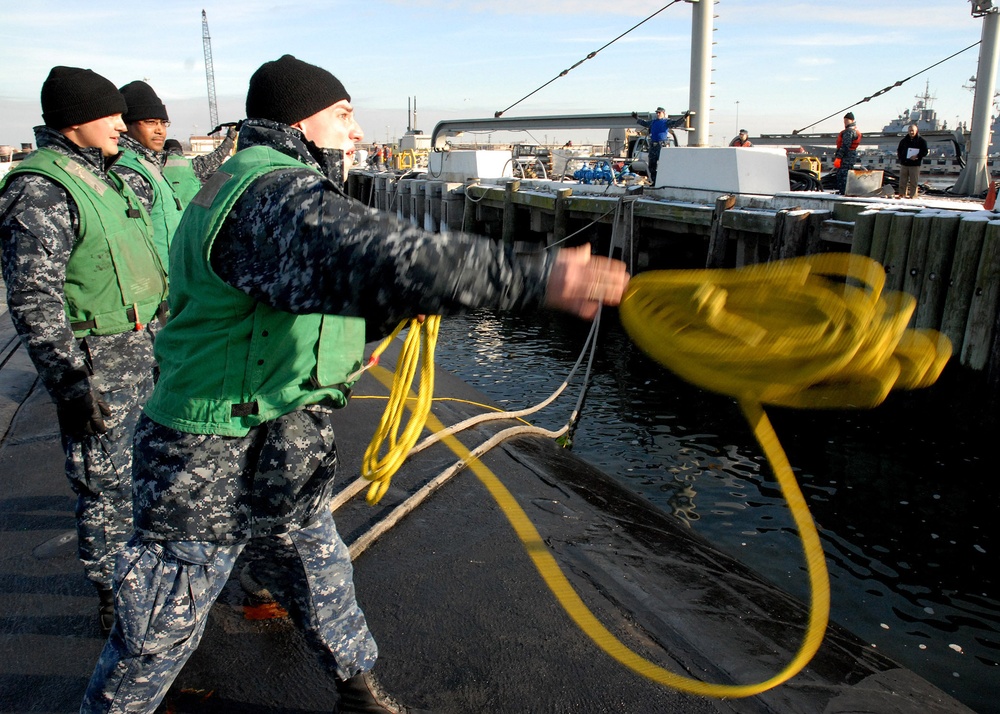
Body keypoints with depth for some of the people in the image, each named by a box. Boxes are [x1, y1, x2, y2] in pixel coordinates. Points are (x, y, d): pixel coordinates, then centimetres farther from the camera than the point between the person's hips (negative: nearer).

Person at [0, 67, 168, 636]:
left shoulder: (105, 175, 13)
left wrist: (164, 335, 22)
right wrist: (71, 382, -22)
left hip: (142, 354, 9)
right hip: (97, 367, -9)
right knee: (109, 487, 2)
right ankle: (118, 604, 19)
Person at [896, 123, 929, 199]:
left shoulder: (921, 140, 1)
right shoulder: (904, 140, 12)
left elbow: (925, 151, -2)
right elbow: (899, 150, 21)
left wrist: (917, 156, -18)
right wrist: (900, 158, 5)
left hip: (915, 165, -4)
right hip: (904, 164, 4)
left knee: (914, 182, -3)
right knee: (902, 181, 5)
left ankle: (913, 196, 0)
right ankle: (902, 195, 12)